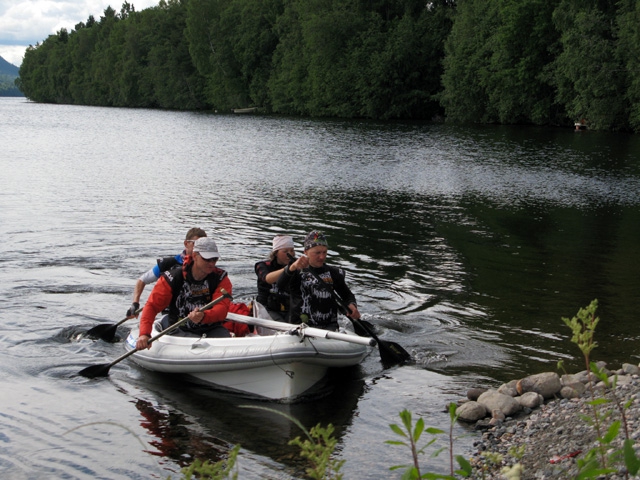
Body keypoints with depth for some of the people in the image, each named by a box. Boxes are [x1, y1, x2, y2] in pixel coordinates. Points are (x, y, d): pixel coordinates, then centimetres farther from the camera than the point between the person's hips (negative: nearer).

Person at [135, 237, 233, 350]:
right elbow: (152, 306, -9)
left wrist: (204, 316, -42)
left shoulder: (221, 278, -3)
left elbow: (222, 308, -19)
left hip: (212, 329, 2)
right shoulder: (173, 278, -8)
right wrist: (144, 334, -25)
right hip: (180, 331, -2)